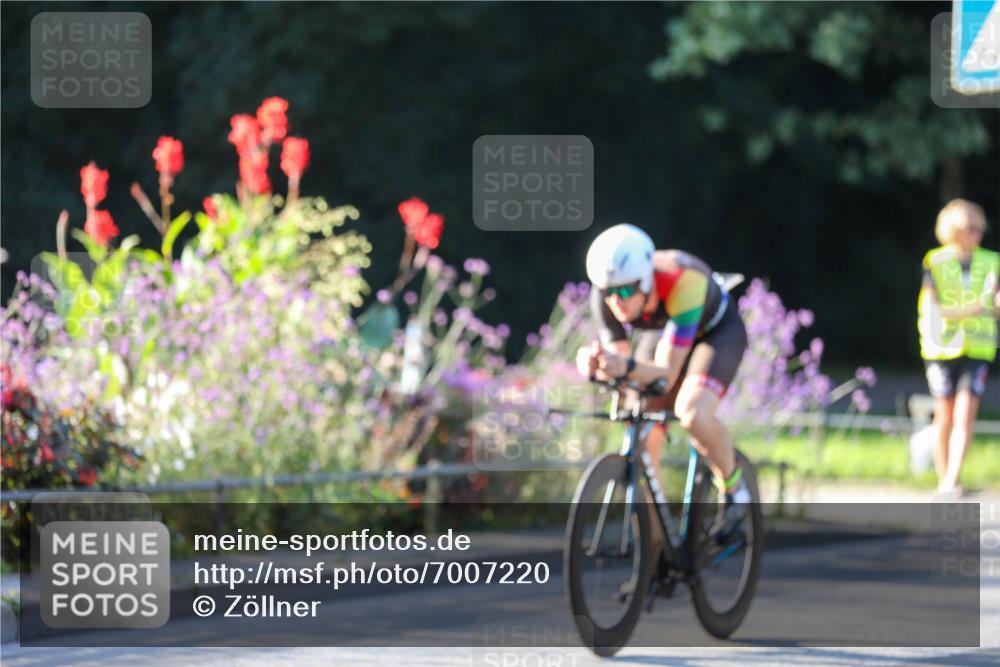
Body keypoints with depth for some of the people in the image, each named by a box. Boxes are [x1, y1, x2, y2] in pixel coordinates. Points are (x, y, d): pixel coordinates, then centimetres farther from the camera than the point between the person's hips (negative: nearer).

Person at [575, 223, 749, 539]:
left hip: (716, 331, -5)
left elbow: (666, 375, -41)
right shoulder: (606, 297, -27)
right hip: (661, 334, 5)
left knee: (693, 414, -33)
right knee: (641, 445, -9)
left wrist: (628, 367, -61)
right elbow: (622, 370, -22)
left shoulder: (683, 284, -41)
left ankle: (732, 487, -4)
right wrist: (595, 365, -45)